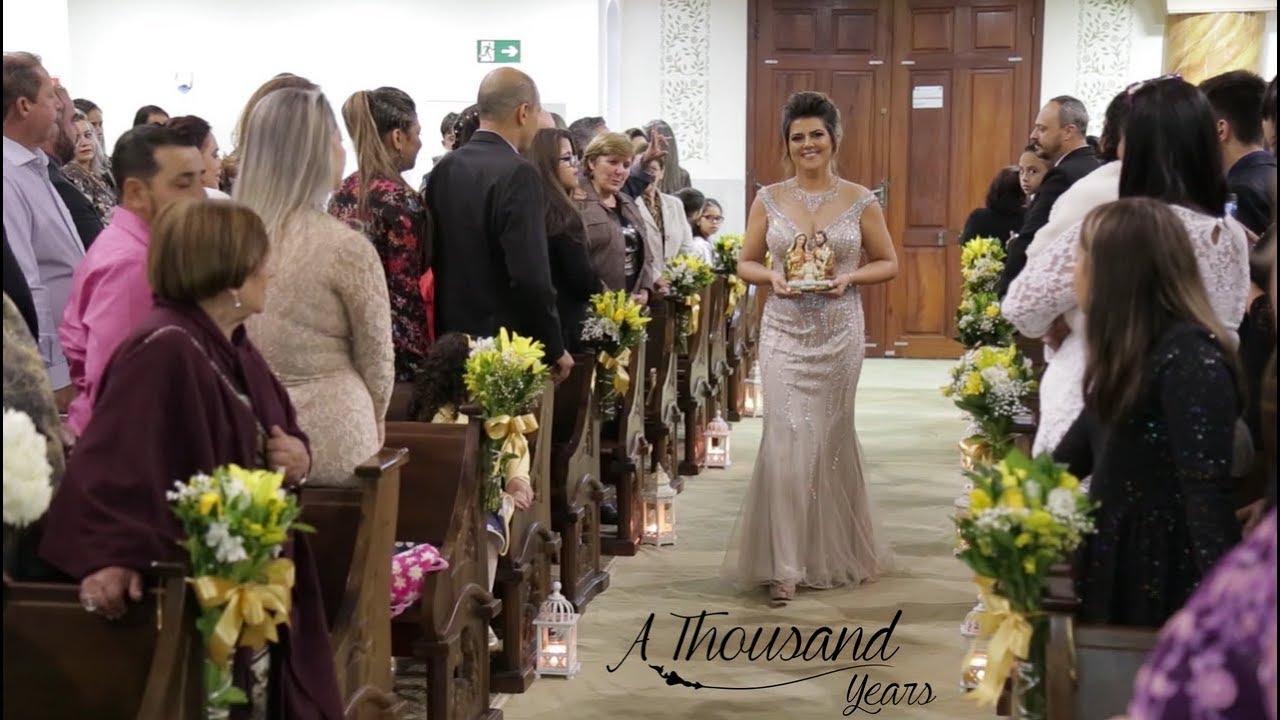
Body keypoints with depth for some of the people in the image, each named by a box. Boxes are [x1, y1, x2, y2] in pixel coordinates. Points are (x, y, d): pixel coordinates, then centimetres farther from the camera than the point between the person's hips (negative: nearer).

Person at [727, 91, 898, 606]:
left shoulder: (860, 201, 1)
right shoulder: (769, 200, 3)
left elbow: (888, 263, 6)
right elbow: (746, 263, 10)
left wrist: (850, 278, -12)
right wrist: (772, 278, -11)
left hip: (839, 333, 0)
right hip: (784, 332, 0)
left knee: (830, 439, 10)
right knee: (787, 440, -8)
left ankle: (832, 554, 28)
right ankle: (785, 565, -3)